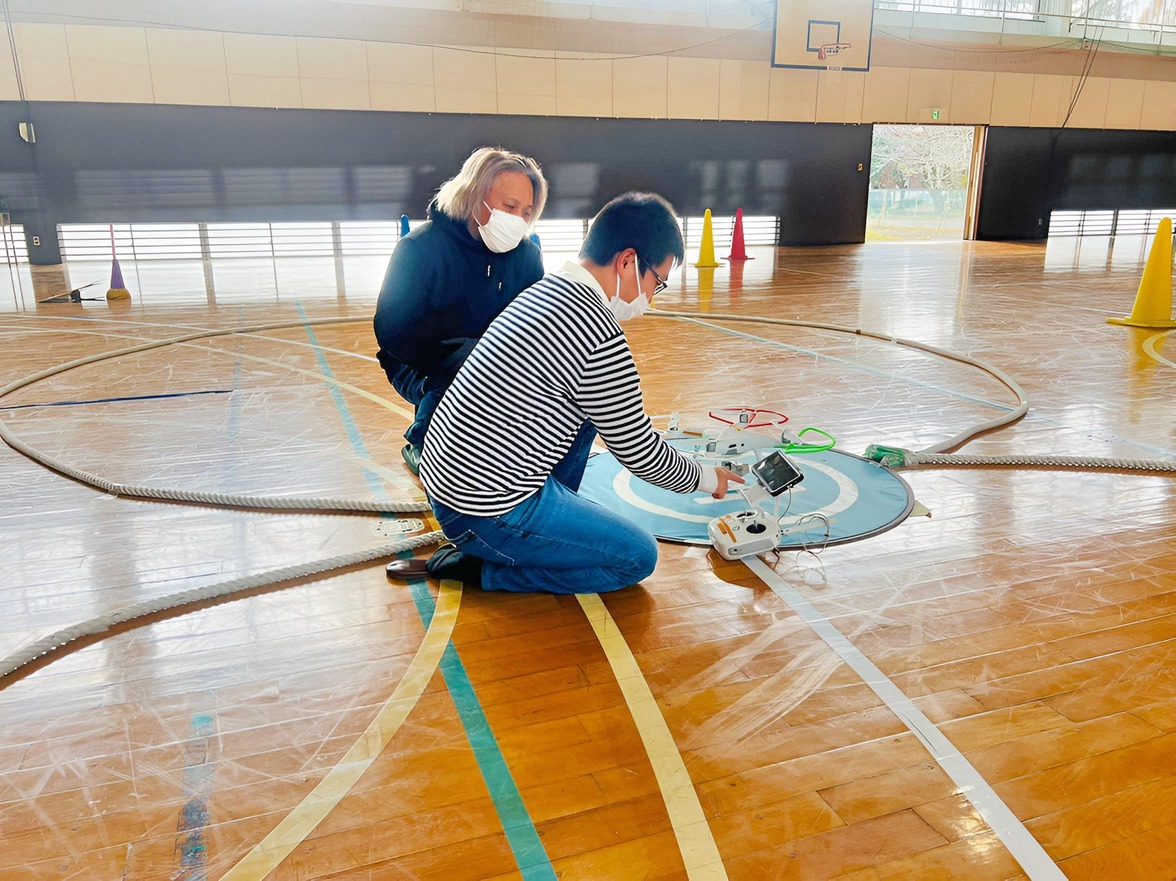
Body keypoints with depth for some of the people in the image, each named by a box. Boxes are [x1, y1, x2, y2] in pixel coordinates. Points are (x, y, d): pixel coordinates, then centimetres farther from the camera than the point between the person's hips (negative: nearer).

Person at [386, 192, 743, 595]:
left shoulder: (544, 290, 6)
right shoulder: (600, 336, -22)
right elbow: (639, 453, -9)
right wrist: (705, 478, 9)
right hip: (485, 514, -9)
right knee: (639, 557, 3)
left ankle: (550, 525, 18)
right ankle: (475, 567, 0)